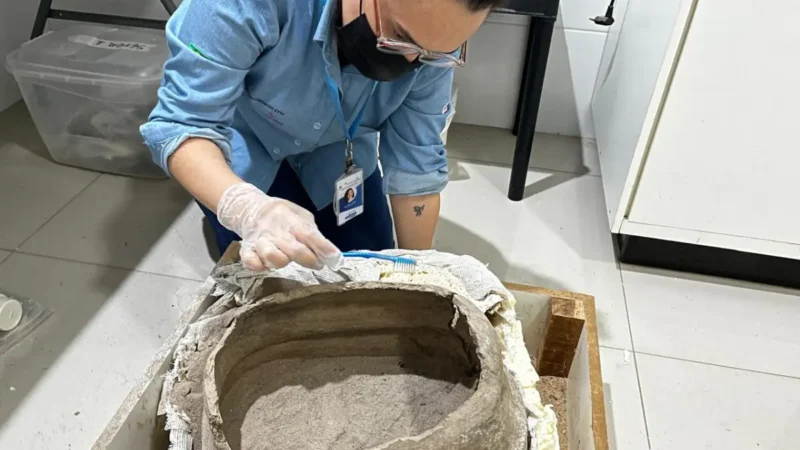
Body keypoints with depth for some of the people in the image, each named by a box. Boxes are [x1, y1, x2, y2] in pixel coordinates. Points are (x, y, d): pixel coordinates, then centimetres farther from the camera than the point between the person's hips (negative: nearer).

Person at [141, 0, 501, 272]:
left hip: (338, 147, 3)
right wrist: (247, 207, -56)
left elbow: (416, 163, -19)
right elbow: (181, 123, -35)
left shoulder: (433, 33, -27)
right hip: (241, 138, -2)